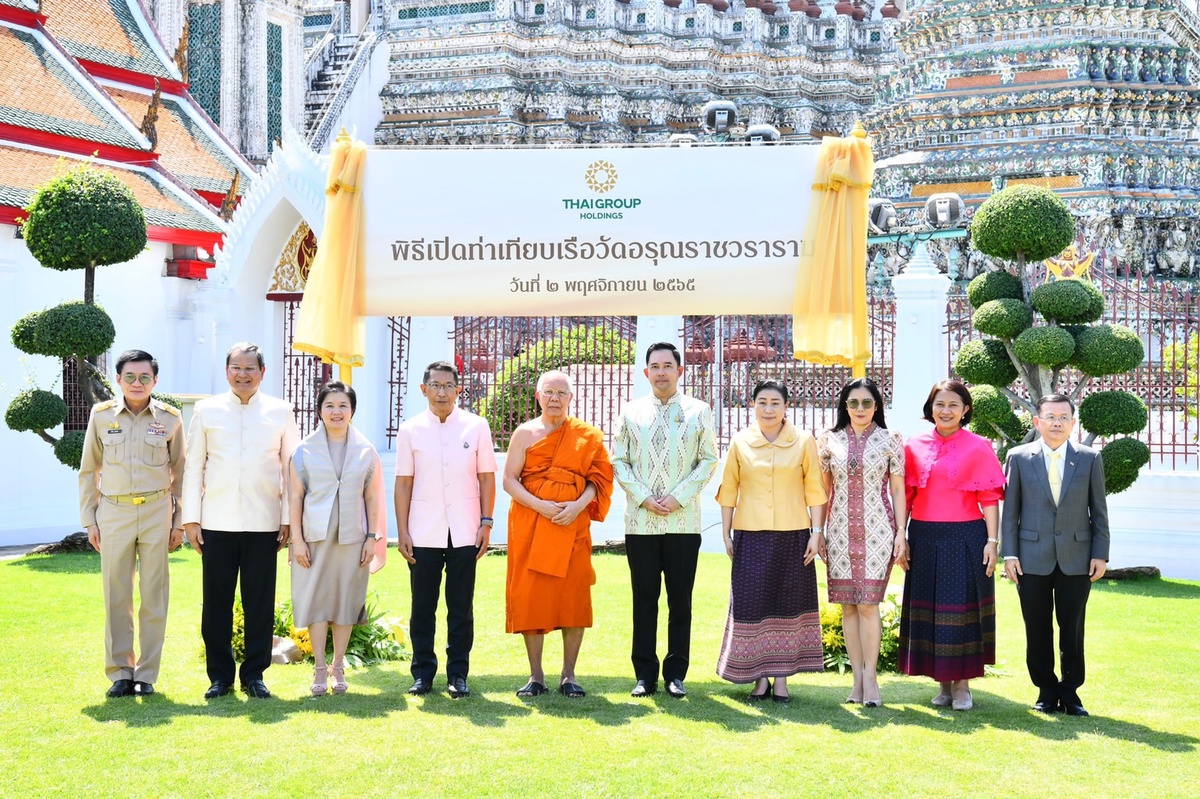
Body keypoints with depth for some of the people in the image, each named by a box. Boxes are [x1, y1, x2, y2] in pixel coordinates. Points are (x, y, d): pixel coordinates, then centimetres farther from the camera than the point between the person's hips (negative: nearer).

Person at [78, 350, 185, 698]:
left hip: (157, 512, 0)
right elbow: (88, 471, 10)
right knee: (116, 597, 3)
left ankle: (147, 674, 11)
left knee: (154, 595, 2)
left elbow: (180, 472, 9)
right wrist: (89, 519, 5)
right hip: (114, 512, 0)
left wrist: (179, 521, 6)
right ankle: (120, 673, 13)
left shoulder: (170, 418, 2)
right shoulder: (101, 415, 4)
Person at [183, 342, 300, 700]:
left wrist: (289, 519, 3)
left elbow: (290, 467, 7)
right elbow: (193, 466, 7)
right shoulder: (206, 411, 6)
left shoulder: (280, 412, 6)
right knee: (216, 602, 4)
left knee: (260, 603, 3)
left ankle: (254, 674, 15)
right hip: (217, 523, 0)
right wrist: (190, 519, 1)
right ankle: (220, 675, 15)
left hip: (263, 523, 0)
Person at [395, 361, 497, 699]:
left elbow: (487, 478, 6)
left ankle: (458, 674, 13)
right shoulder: (410, 430, 4)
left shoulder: (476, 427, 4)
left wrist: (486, 522, -1)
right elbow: (403, 483, 5)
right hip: (423, 534, 0)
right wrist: (402, 532, 0)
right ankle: (422, 673, 15)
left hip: (464, 533, 0)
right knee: (422, 607, 5)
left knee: (461, 608, 4)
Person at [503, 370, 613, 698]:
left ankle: (569, 675, 9)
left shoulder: (588, 435, 7)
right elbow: (509, 480, -1)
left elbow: (599, 478, 3)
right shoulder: (525, 433, 5)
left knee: (574, 597, -1)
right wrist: (541, 506, -15)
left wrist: (578, 505, -15)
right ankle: (536, 675, 9)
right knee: (531, 597, 0)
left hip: (572, 524, 0)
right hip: (530, 524, 0)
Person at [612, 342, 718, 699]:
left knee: (680, 601, 3)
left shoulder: (699, 411, 6)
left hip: (683, 520, -1)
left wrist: (678, 497, -9)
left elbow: (709, 460, 2)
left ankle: (676, 673, 11)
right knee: (644, 599, 4)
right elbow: (619, 461, 7)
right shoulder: (631, 412, 9)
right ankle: (645, 675, 11)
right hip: (640, 521, 1)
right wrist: (644, 498, -7)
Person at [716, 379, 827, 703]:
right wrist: (726, 534, 5)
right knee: (752, 603, 0)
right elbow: (729, 491, 7)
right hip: (751, 536, 0)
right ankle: (759, 677, 9)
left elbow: (814, 490, 3)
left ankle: (781, 678, 11)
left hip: (793, 535, 0)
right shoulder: (740, 442, 5)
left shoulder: (804, 442, 3)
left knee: (789, 603, 3)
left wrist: (816, 532, -2)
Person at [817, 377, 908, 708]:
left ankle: (870, 676, 1)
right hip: (840, 531, 2)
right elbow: (823, 490, 10)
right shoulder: (829, 440, 7)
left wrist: (901, 533, -2)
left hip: (877, 529, -2)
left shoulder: (891, 439, 3)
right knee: (848, 606, 3)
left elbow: (898, 489, 4)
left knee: (868, 604, -8)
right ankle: (857, 677, 11)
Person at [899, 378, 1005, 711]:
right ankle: (943, 683, 17)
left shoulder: (978, 448, -1)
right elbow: (906, 495, 9)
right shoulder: (914, 446, 7)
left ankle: (962, 683, 10)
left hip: (964, 539, -3)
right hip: (924, 539, 3)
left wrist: (992, 541, -9)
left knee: (962, 607, 0)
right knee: (927, 609, 6)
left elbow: (990, 498, -2)